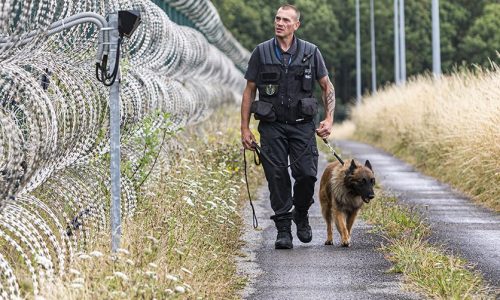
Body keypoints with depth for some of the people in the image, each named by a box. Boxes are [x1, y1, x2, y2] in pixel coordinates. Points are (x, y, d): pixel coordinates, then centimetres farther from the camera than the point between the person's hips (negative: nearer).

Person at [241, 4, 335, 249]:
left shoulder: (310, 52, 3)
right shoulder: (261, 52, 2)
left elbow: (327, 86, 11)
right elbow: (249, 91, 6)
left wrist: (329, 119, -1)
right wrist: (245, 128, 2)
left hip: (302, 125, 0)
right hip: (272, 126, 0)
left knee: (307, 174, -11)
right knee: (277, 178, -3)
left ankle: (301, 215, 16)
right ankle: (283, 230, 6)